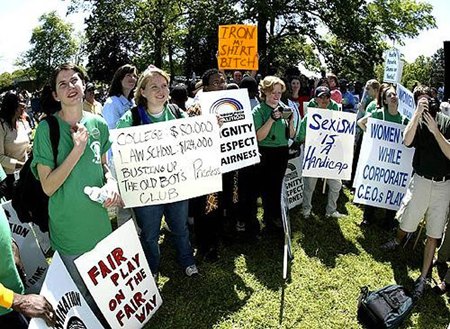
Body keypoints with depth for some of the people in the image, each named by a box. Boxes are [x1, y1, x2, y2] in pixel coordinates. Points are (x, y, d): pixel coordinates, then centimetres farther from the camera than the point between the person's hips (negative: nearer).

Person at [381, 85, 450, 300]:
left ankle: (423, 277, 18)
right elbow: (407, 141, -22)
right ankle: (397, 241, 48)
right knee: (407, 221, 13)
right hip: (422, 181, 0)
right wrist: (418, 113, -22)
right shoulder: (417, 122, -1)